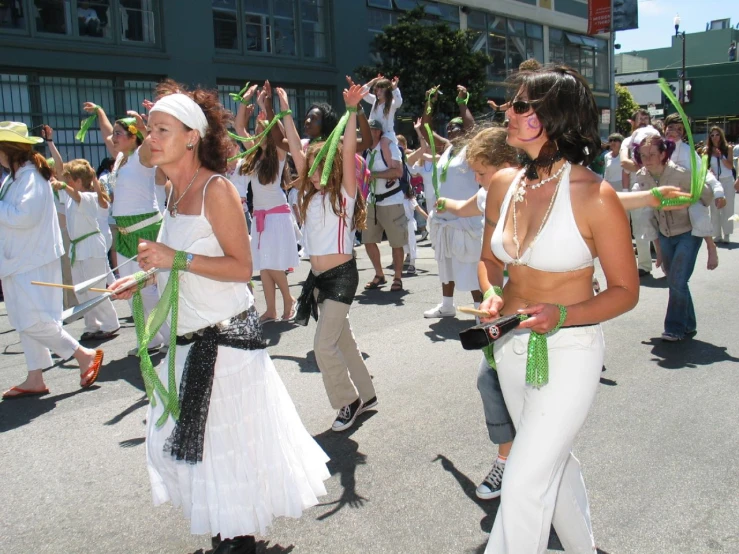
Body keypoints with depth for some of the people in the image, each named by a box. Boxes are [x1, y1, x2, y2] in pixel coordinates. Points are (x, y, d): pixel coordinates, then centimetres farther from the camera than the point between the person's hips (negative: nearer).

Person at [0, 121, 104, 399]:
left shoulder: (31, 176, -15)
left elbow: (24, 216, -26)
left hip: (34, 263, -10)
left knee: (34, 322, -11)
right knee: (25, 323, 12)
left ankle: (86, 356, 3)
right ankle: (35, 379, 20)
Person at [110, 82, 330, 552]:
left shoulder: (216, 190, -17)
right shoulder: (176, 189, 9)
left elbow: (241, 267, -20)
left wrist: (177, 259, -25)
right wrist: (146, 278, 7)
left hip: (226, 335, -9)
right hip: (190, 336, 9)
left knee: (226, 441, 4)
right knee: (191, 436, 18)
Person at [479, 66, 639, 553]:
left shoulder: (594, 195, -19)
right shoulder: (504, 184, -2)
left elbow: (625, 290, -11)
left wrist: (563, 315, -25)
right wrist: (492, 295, -8)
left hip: (569, 351, -6)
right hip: (512, 344, 7)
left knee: (524, 484, -6)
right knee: (553, 460, 25)